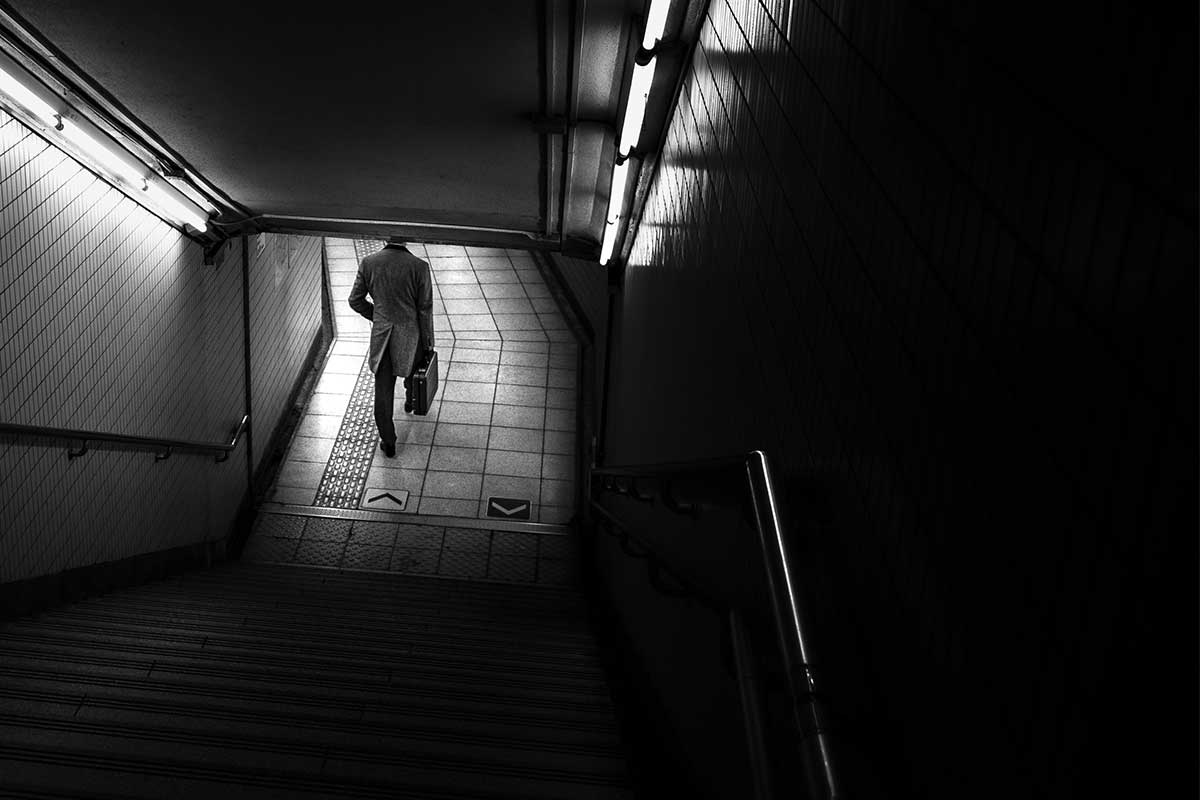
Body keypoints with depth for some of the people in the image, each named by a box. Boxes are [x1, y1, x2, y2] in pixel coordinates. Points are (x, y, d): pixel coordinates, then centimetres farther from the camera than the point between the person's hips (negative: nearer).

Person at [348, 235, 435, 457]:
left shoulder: (368, 263, -9)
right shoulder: (419, 267, -17)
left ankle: (388, 442, 17)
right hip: (410, 333, -1)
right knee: (414, 366, 32)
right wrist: (428, 340, 1)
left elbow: (355, 300, 0)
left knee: (383, 390, 10)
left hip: (381, 334, 1)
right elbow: (425, 309, -11)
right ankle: (411, 401, 57)